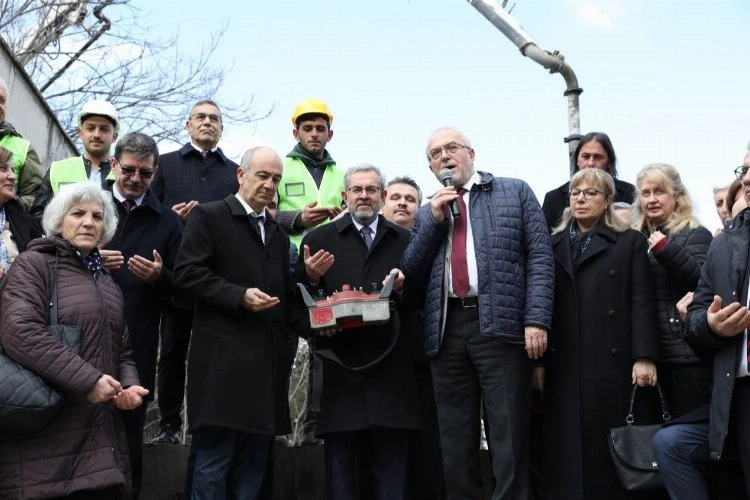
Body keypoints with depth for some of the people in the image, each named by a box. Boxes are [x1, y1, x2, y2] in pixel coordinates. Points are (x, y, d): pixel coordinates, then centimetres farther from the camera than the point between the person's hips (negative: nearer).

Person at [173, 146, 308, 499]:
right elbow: (186, 272, -9)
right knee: (213, 462, -4)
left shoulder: (279, 234, 22)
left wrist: (313, 321, 2)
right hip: (223, 361, -7)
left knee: (252, 467, 10)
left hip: (267, 364, 7)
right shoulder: (208, 216, 1)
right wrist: (239, 296, -18)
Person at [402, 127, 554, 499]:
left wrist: (536, 319, -10)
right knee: (455, 442, 5)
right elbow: (410, 273, 12)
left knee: (508, 437, -3)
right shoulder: (427, 213, 21)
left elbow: (540, 256, 2)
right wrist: (435, 220, 2)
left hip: (500, 324, -3)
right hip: (447, 329, 4)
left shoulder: (515, 192, 11)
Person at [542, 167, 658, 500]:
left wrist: (644, 356, -10)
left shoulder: (630, 242, 9)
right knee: (568, 448, 2)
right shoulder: (553, 244, 15)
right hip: (564, 365, 2)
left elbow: (642, 302, 0)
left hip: (613, 360, -2)